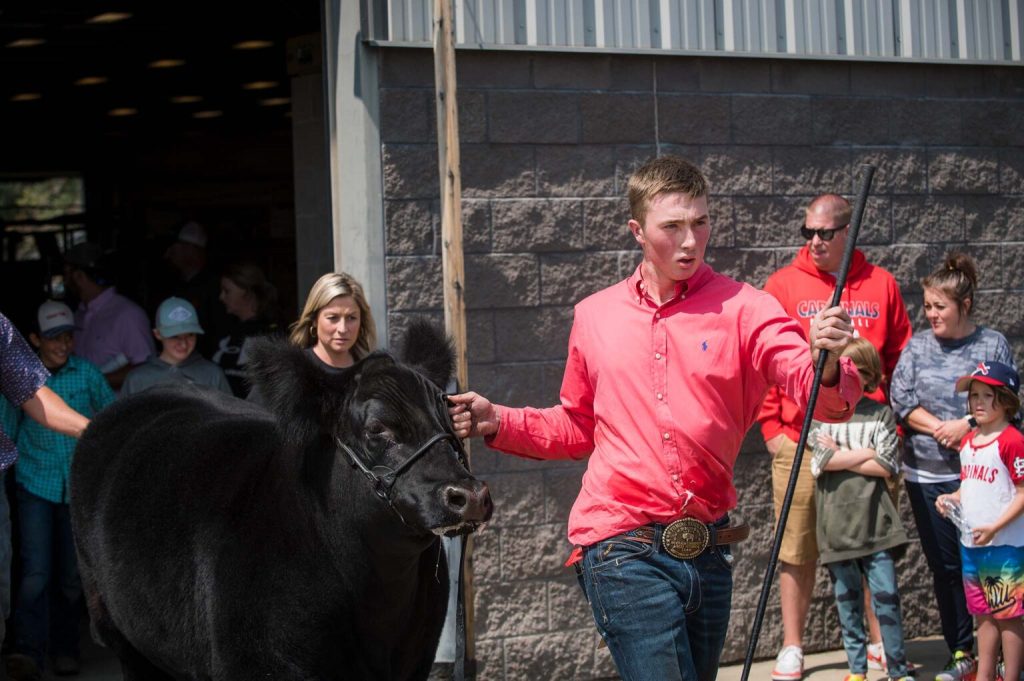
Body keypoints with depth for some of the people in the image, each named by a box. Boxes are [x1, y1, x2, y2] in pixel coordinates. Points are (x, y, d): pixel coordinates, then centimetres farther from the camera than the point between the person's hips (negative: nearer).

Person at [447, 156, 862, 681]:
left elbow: (820, 397, -14)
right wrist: (498, 423, 5)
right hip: (624, 551, -1)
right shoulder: (594, 317, 6)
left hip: (708, 553, 2)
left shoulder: (744, 309, -1)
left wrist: (829, 369, -36)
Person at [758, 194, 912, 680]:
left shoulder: (881, 284, 6)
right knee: (797, 550, 2)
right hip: (800, 440, -1)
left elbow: (900, 361, 11)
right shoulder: (783, 285, 2)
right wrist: (771, 428, -3)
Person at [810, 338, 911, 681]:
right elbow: (821, 462, -9)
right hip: (836, 523, 1)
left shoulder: (881, 415, 5)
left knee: (886, 595, -2)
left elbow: (886, 467, -5)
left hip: (875, 523, -1)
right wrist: (867, 454, -7)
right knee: (847, 600, 8)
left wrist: (840, 456, -5)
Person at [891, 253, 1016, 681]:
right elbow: (900, 398, 0)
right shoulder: (917, 346, 9)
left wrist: (966, 424, -16)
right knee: (945, 567, 7)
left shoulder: (993, 345, 1)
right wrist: (938, 428, -12)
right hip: (927, 476, 3)